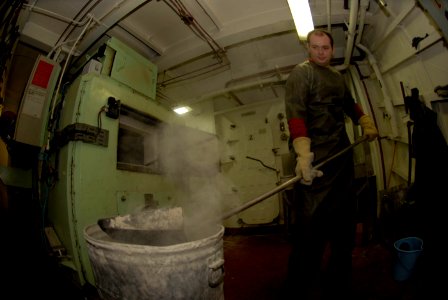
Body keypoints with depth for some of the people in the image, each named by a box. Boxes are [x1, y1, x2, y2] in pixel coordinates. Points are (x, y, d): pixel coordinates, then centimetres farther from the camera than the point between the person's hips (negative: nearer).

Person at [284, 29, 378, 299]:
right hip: (317, 160, -8)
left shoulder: (338, 76, 21)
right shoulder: (302, 73, -4)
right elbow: (296, 114, -20)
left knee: (345, 225, 16)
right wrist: (303, 154, -33)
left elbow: (350, 104, 33)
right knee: (312, 228, -7)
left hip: (343, 155, 9)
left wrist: (366, 122, 14)